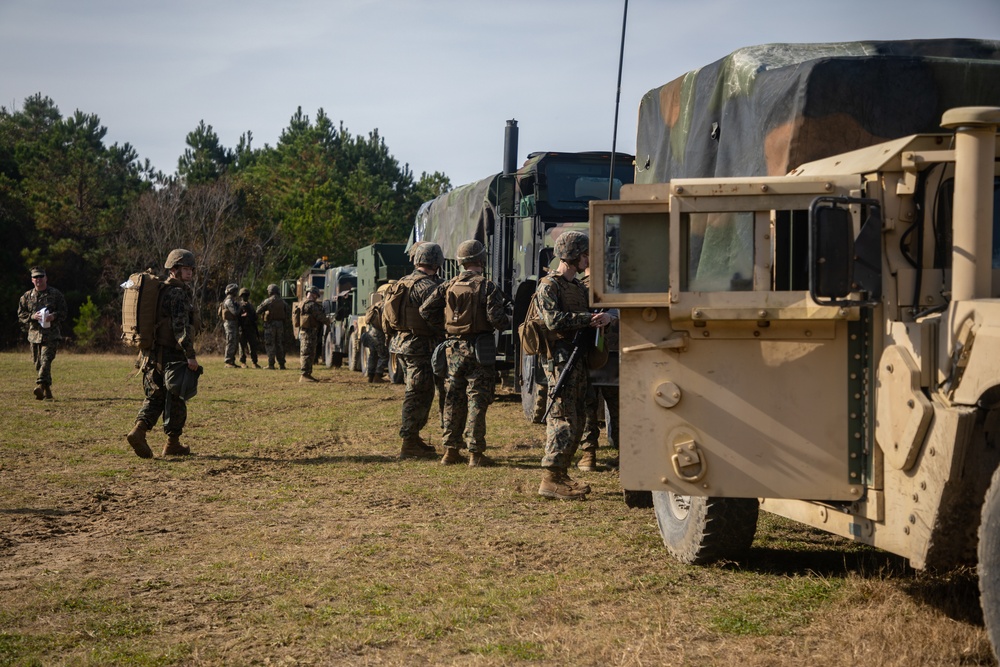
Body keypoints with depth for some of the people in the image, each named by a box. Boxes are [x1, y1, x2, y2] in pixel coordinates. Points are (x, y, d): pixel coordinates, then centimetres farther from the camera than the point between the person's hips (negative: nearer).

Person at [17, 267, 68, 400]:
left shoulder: (56, 294, 5)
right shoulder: (26, 296, 11)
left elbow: (64, 312, 5)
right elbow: (21, 315, 9)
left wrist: (54, 316, -15)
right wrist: (32, 316, -10)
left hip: (51, 334, -4)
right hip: (34, 333, 4)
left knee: (46, 360, -19)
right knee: (38, 363, 7)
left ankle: (40, 386, -30)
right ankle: (47, 390, 19)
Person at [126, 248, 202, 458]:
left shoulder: (159, 291, 17)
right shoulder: (177, 293, -12)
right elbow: (180, 326, -21)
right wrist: (190, 355, -22)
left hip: (155, 353, 8)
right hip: (173, 355, -8)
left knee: (155, 396, 10)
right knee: (175, 398, 2)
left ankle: (139, 430, -9)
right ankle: (173, 443, 9)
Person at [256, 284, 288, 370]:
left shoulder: (268, 301, -9)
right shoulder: (282, 301, 6)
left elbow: (258, 311, -4)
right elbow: (287, 312, 10)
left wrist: (261, 304, 13)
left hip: (270, 324, -5)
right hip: (280, 324, 5)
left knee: (270, 344, 0)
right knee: (280, 344, 11)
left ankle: (271, 364, -4)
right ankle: (281, 364, 11)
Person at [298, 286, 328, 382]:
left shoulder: (303, 304, 19)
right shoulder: (311, 304, -14)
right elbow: (319, 316, -12)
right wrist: (328, 321, 3)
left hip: (304, 331, 10)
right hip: (309, 332, -10)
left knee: (310, 354, 16)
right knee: (307, 353, -11)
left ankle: (307, 374, 21)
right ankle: (304, 375, -14)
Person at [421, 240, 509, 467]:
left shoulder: (448, 286, 5)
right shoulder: (487, 286, -10)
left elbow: (426, 309, 3)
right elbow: (495, 316, -18)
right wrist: (506, 323, 3)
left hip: (454, 349, 5)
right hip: (479, 350, -5)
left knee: (453, 399, 12)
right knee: (477, 400, -1)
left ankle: (451, 450, 16)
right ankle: (475, 452, -2)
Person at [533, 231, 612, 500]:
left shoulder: (578, 286, 20)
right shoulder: (548, 286, -8)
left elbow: (594, 311, 18)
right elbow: (553, 319, -21)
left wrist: (605, 317, -4)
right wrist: (588, 319, -23)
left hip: (579, 360, 9)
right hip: (559, 359, -9)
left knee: (577, 420, 11)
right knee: (563, 418, -13)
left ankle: (561, 473, 18)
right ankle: (550, 480, -13)